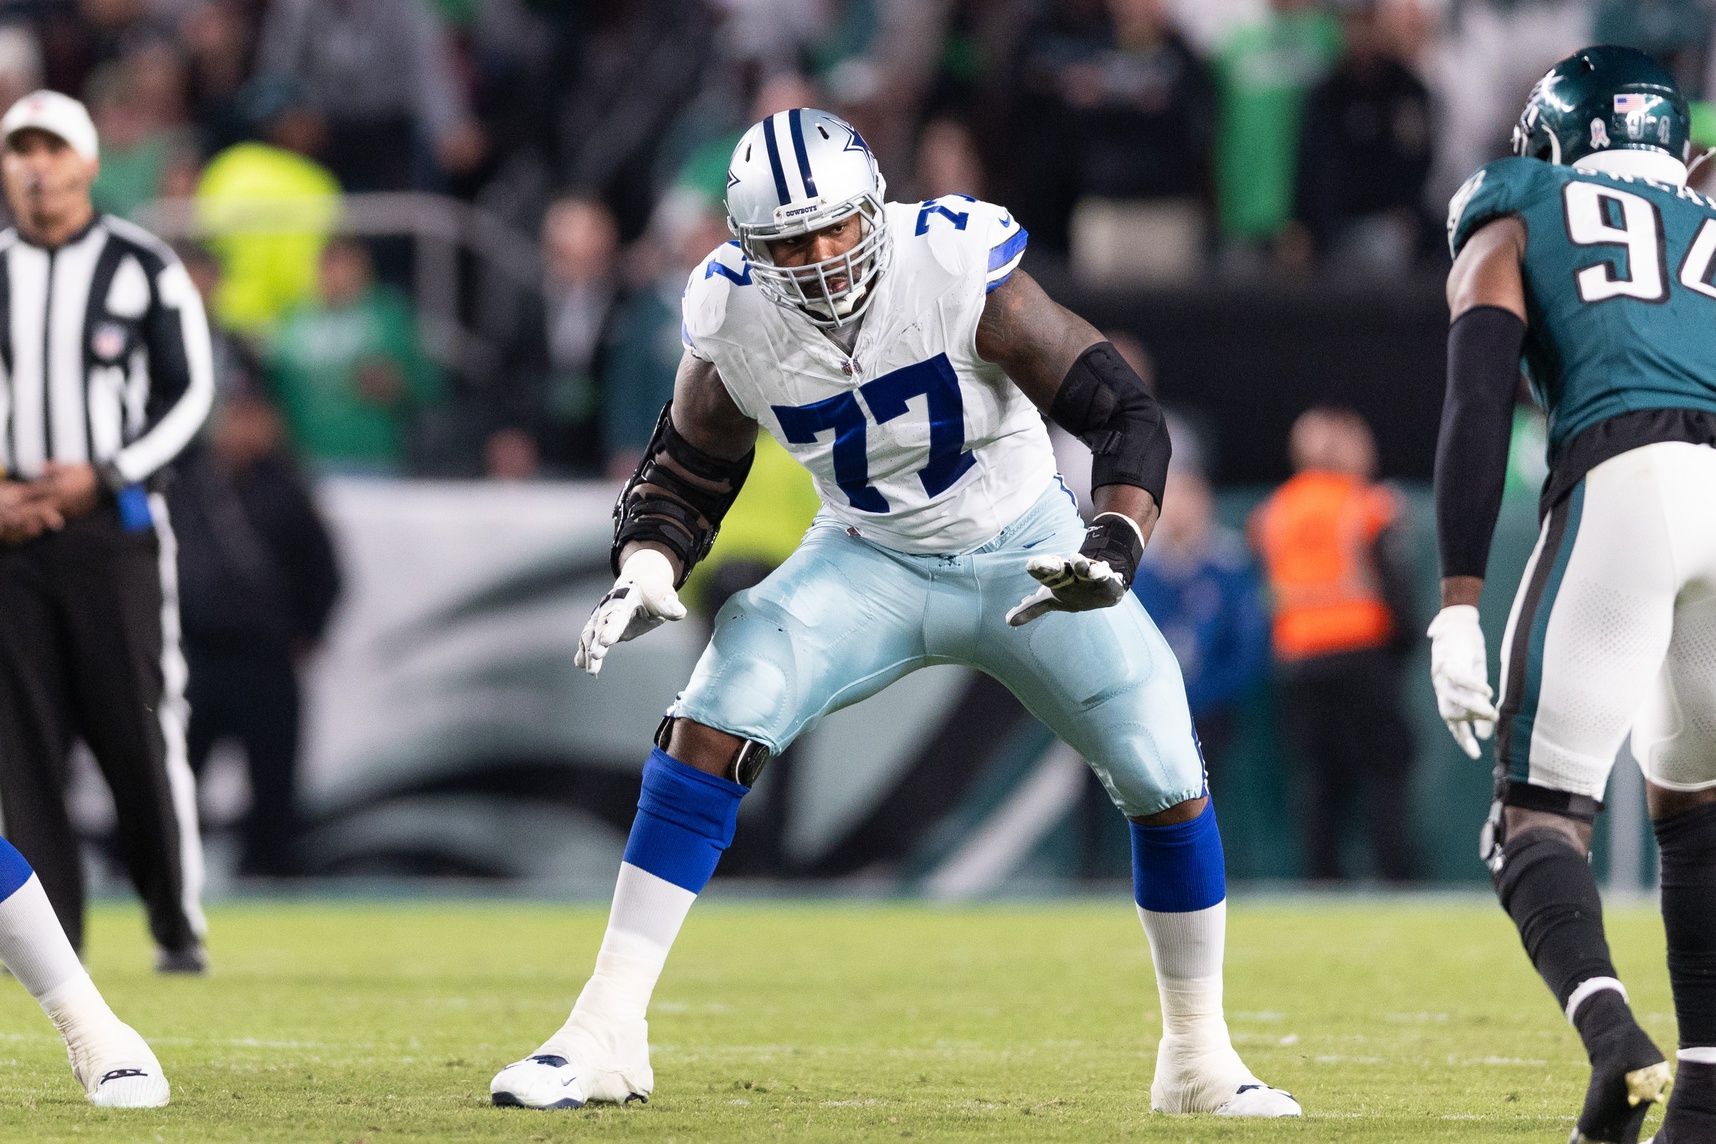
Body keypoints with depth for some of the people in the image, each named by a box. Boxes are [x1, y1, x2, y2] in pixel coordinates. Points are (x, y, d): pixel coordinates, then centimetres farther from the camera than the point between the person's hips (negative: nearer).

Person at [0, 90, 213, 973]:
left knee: (142, 732, -7)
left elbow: (188, 391, 1)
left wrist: (103, 477, -10)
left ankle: (179, 927, 2)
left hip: (113, 522, -3)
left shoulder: (143, 268, 2)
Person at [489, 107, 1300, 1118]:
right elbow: (684, 474, 0)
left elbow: (1126, 412, -24)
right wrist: (647, 573, -21)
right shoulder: (736, 321, -17)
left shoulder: (958, 269, -27)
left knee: (1166, 780, -8)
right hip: (870, 566, 1)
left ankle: (1200, 1060, 14)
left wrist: (1116, 546, -40)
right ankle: (607, 1033, -14)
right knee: (711, 728, -19)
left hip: (1026, 557, -1)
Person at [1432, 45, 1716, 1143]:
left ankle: (1610, 1030, -26)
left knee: (1541, 815, 2)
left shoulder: (1514, 228, 23)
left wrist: (1459, 604, 1)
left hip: (1622, 479, -3)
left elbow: (1478, 411, 7)